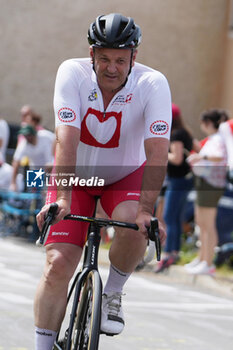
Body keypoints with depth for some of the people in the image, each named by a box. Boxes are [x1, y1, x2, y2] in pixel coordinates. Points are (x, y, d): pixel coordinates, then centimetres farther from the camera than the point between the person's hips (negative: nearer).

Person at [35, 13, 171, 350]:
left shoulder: (153, 84, -25)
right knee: (58, 265, -12)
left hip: (126, 175, 0)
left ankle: (112, 294, -2)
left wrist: (146, 210, -42)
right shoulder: (72, 73, -24)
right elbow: (67, 137, -33)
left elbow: (157, 149, -33)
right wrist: (62, 198, -43)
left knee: (134, 228, -31)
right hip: (75, 174, 0)